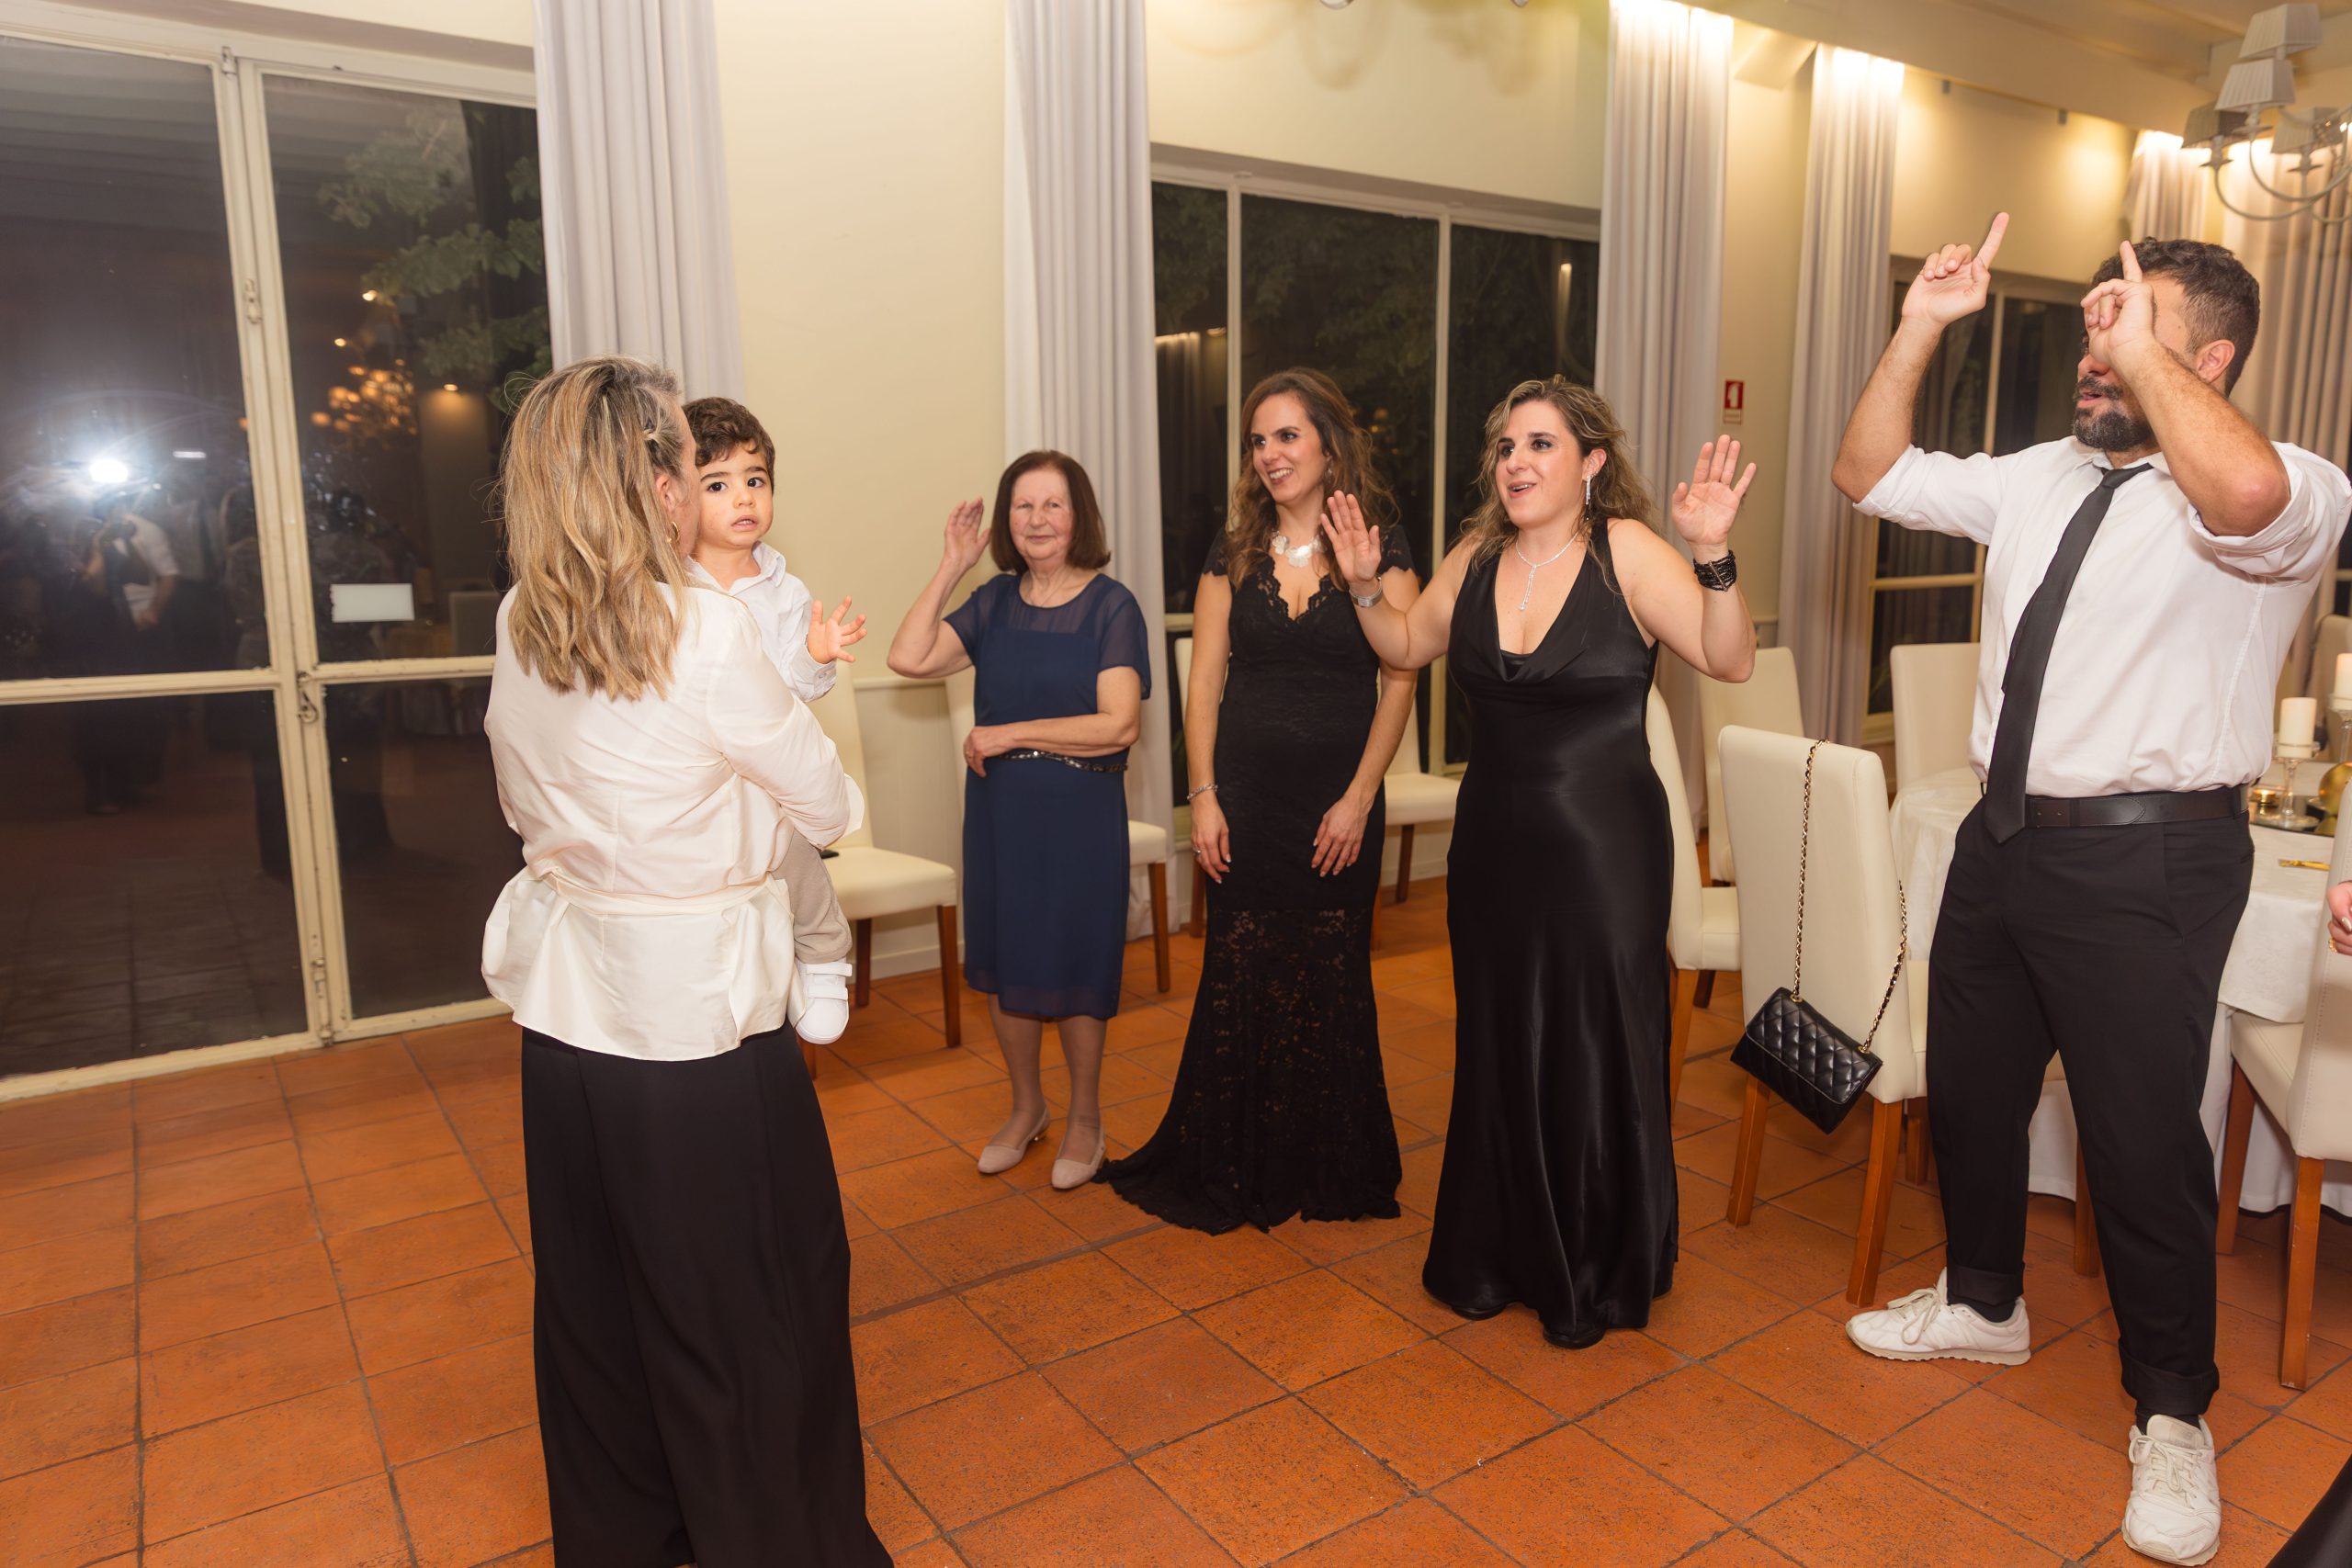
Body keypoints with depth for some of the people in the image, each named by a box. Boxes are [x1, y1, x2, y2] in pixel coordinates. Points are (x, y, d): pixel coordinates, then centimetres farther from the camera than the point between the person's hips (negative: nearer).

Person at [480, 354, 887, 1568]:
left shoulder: (518, 632, 0)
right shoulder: (704, 630, -20)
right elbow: (829, 810, -9)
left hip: (563, 1009, 7)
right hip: (693, 1012, -7)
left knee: (593, 1297, 22)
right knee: (752, 1307, 11)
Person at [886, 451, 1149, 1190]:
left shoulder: (1110, 606, -9)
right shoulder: (995, 601, 5)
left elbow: (1120, 724, -19)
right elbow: (909, 658, -6)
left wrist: (1010, 734, -17)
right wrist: (950, 567, -6)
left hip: (1079, 812, -4)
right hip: (998, 810, 5)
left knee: (1074, 968, 7)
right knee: (1004, 963, 14)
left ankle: (1085, 1118, 29)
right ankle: (1026, 1106, 36)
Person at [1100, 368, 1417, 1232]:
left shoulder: (1379, 544, -2)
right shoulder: (1234, 550, 6)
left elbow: (1399, 681, -6)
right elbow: (1204, 682, 4)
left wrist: (1359, 798, -11)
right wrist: (1204, 796, -2)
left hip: (1338, 799, -2)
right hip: (1247, 795, 2)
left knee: (1330, 980, 7)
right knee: (1239, 977, 7)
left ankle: (1330, 1169, 26)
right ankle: (1232, 1167, 25)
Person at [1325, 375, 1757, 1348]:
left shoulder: (1626, 551, -11)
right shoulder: (1476, 558, 4)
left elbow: (1730, 660, -19)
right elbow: (1406, 648, 19)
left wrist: (1711, 555, -32)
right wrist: (1363, 584, 3)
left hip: (1602, 847, -5)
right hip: (1493, 842, 5)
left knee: (1595, 1052, 6)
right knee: (1498, 1047, 15)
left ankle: (1597, 1278, 28)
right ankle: (1499, 1255, 36)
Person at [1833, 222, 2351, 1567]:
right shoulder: (2037, 480, 10)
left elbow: (2244, 494, -36)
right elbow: (1872, 473, 15)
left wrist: (2147, 355, -22)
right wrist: (1920, 332, 3)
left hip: (2147, 861, -7)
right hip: (2007, 837, 7)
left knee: (2144, 1140, 2)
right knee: (1970, 1090, 19)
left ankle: (2173, 1417, 27)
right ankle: (1984, 1303, 45)